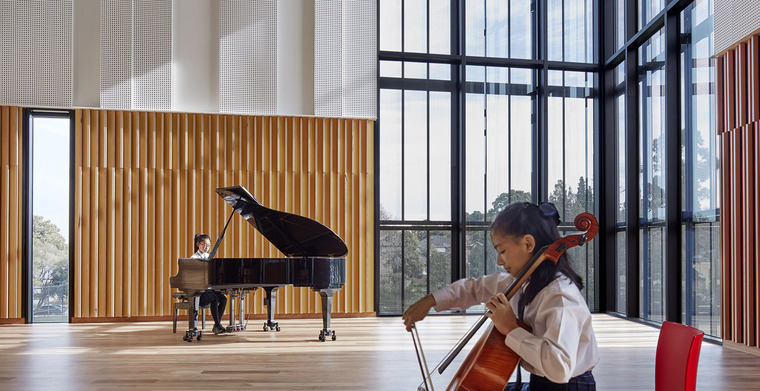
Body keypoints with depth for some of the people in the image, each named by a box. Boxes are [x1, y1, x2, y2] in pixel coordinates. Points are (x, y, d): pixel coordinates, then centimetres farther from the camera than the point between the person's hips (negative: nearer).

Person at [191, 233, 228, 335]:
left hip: (209, 287, 6)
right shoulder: (194, 258, -3)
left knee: (223, 298, -18)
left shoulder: (209, 258, 16)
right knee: (214, 299, -31)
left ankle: (216, 325, -12)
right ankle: (218, 325, -26)